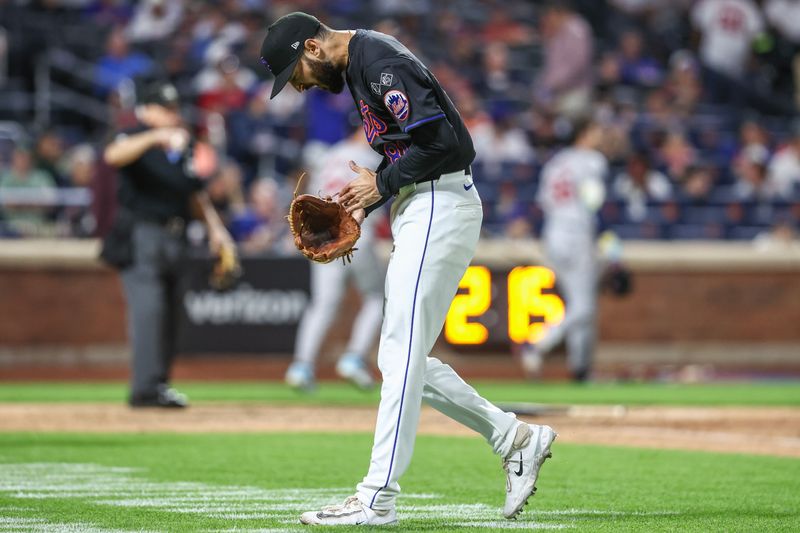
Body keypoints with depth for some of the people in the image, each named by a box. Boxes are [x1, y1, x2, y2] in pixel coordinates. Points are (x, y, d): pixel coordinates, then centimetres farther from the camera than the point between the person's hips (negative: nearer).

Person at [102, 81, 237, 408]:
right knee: (149, 307, -18)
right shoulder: (137, 140, -6)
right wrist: (154, 137, -42)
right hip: (140, 234, -8)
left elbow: (195, 191, 24)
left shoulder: (183, 148, 16)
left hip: (174, 238, 8)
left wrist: (215, 227, 13)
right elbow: (113, 156, -29)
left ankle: (159, 385, 15)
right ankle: (146, 387, -24)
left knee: (168, 314, 9)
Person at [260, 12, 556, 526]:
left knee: (401, 354, -11)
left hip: (440, 207, -11)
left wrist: (382, 183, -12)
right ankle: (515, 438, 18)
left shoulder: (381, 63, -16)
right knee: (403, 360, 11)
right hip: (417, 213, 11)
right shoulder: (359, 64, 16)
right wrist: (362, 209, 10)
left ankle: (377, 498, -11)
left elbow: (443, 141, -24)